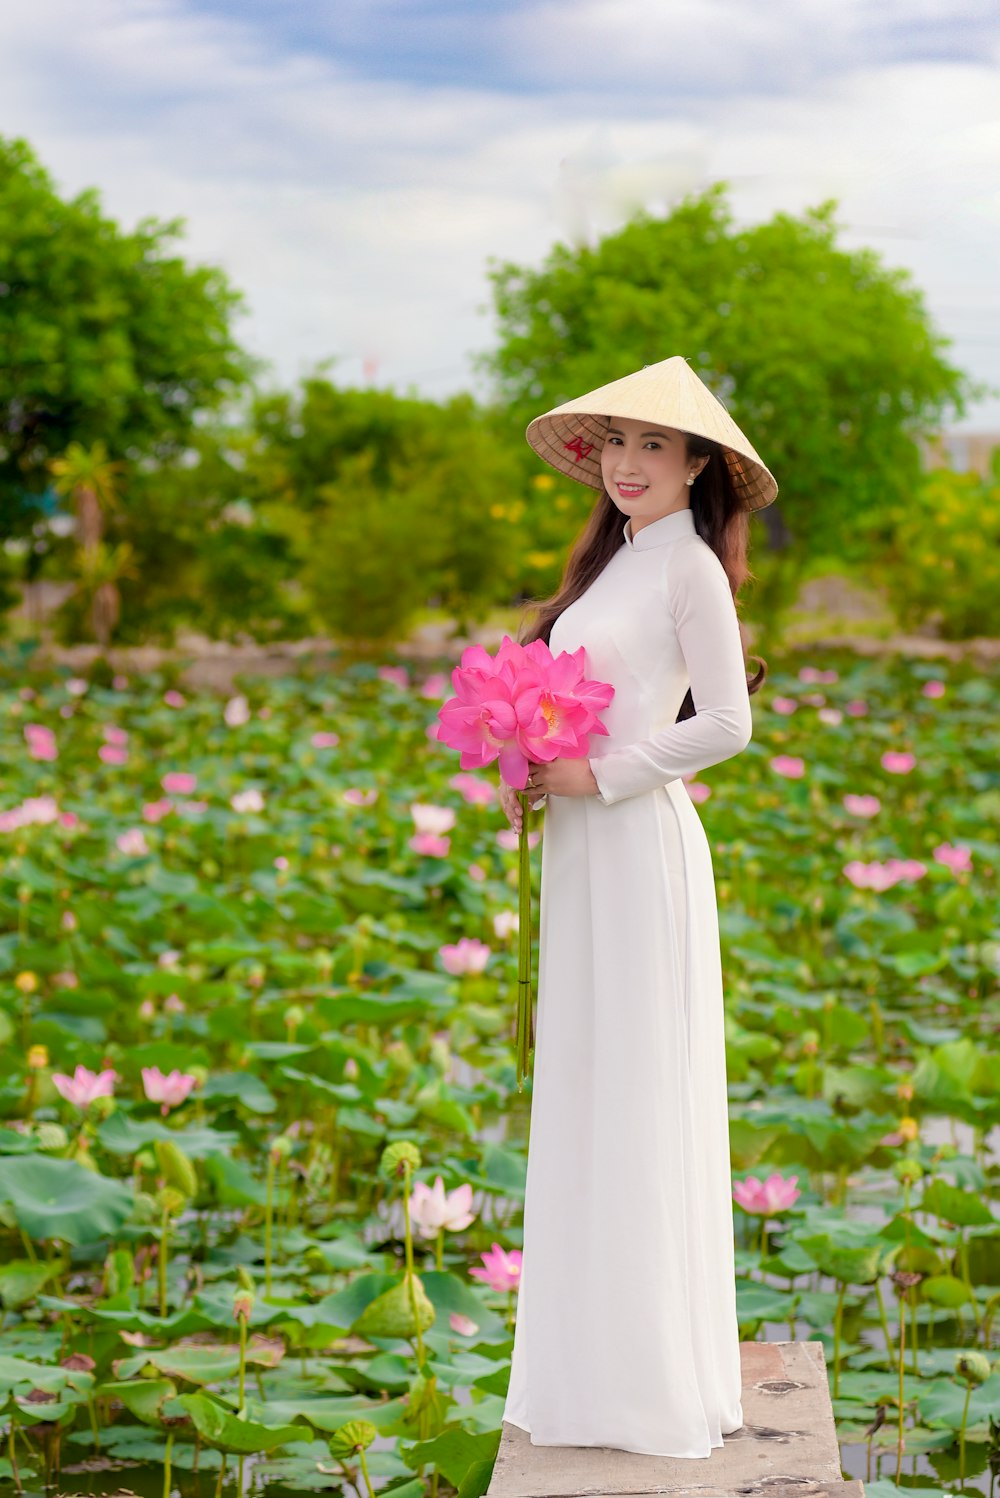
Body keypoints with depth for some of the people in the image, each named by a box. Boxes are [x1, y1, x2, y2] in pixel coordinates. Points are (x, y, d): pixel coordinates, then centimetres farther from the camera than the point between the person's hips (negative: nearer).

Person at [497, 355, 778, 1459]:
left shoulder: (690, 567, -9)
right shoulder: (613, 561, 17)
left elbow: (727, 725, -16)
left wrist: (601, 777, -15)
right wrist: (534, 778, 2)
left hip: (641, 846, -9)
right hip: (582, 848, 9)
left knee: (640, 1100, -3)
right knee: (582, 1099, 11)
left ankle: (655, 1378, 6)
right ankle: (593, 1369, 20)